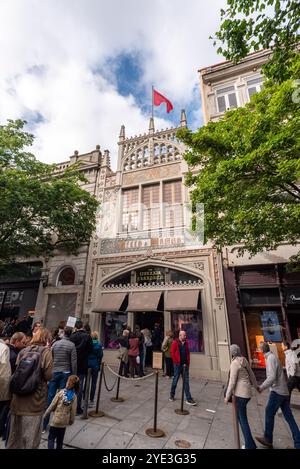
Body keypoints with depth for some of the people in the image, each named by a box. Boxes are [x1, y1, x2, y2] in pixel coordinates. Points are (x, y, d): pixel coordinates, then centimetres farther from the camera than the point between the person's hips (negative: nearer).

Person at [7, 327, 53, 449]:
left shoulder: (23, 351, 2)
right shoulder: (46, 351, -12)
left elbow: (16, 372, 7)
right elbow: (48, 375, -14)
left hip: (19, 398, 5)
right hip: (35, 398, -5)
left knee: (16, 430, 23)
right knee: (31, 433, 10)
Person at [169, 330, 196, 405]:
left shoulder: (186, 343, 6)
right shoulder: (175, 342, -11)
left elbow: (188, 353, 12)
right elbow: (172, 353, -11)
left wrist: (188, 363, 6)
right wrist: (176, 362, -11)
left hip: (185, 365, 5)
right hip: (178, 365, -5)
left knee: (186, 381, 6)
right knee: (175, 380, 9)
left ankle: (188, 399, 12)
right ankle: (172, 395, 27)